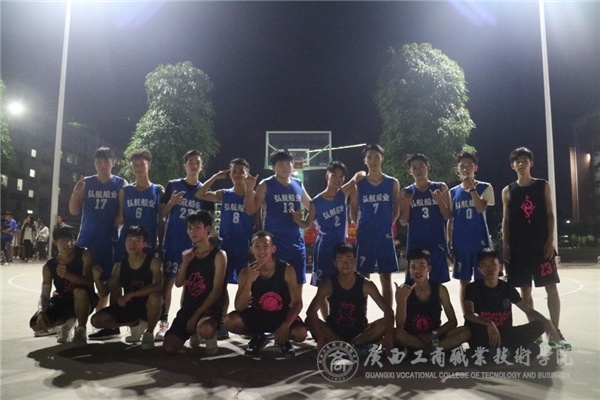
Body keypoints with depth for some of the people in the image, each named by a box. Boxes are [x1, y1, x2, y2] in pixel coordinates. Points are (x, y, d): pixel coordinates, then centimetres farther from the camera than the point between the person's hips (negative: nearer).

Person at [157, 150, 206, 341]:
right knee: (168, 281, -1)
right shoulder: (173, 186, 3)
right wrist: (171, 203, -14)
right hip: (172, 242, -1)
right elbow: (162, 215, 3)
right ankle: (164, 322, 6)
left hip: (195, 244, 1)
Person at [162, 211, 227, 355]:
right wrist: (185, 262, -10)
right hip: (188, 307, 6)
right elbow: (178, 283, 6)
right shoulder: (189, 253, 10)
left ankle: (211, 339, 0)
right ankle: (194, 333, 24)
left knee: (205, 330, -38)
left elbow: (217, 290, -14)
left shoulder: (219, 255, -10)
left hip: (210, 309, -6)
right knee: (168, 348, -7)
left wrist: (196, 315, -16)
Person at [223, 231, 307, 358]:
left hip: (282, 315, -1)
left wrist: (285, 326, -28)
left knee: (300, 333, -31)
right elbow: (239, 307, -20)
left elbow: (297, 302, -14)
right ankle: (258, 338, 6)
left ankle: (282, 338, 8)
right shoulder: (246, 273, -13)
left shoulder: (287, 269, -18)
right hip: (257, 315, 2)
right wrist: (249, 281, -33)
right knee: (230, 321, -25)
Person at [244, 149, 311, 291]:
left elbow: (312, 207, 22)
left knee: (297, 283, 11)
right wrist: (249, 189, -19)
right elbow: (251, 210, -8)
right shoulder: (266, 185, -4)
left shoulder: (298, 185, 8)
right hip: (273, 241, -4)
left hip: (296, 241, 5)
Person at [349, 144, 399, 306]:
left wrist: (387, 225, 3)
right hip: (364, 236, 0)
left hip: (385, 236, 0)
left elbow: (396, 209, 9)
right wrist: (362, 225, 3)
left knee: (386, 278, 7)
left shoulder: (393, 183, 2)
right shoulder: (359, 183, 1)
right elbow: (353, 210, 8)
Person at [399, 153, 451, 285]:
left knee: (437, 281, 4)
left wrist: (440, 201, -14)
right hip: (415, 242, 0)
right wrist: (407, 205, -12)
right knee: (413, 281, 2)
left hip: (437, 240, 0)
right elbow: (403, 222, 4)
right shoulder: (406, 192, 5)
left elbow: (448, 216, 3)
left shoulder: (440, 188, 4)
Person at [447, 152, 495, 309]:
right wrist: (449, 244, 5)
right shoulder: (453, 192, 7)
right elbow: (450, 220, 8)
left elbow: (480, 208, -17)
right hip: (460, 243, 2)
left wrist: (472, 188, -16)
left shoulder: (485, 187, 1)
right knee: (464, 282, 8)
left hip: (480, 242, -2)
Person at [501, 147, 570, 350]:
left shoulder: (543, 186, 5)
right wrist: (505, 246, 0)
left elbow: (550, 215, 3)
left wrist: (550, 241, -7)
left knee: (551, 287, -3)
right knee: (525, 290, 6)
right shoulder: (508, 191, 7)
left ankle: (555, 331, 7)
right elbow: (506, 220, 7)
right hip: (519, 246, 1)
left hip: (541, 244, -1)